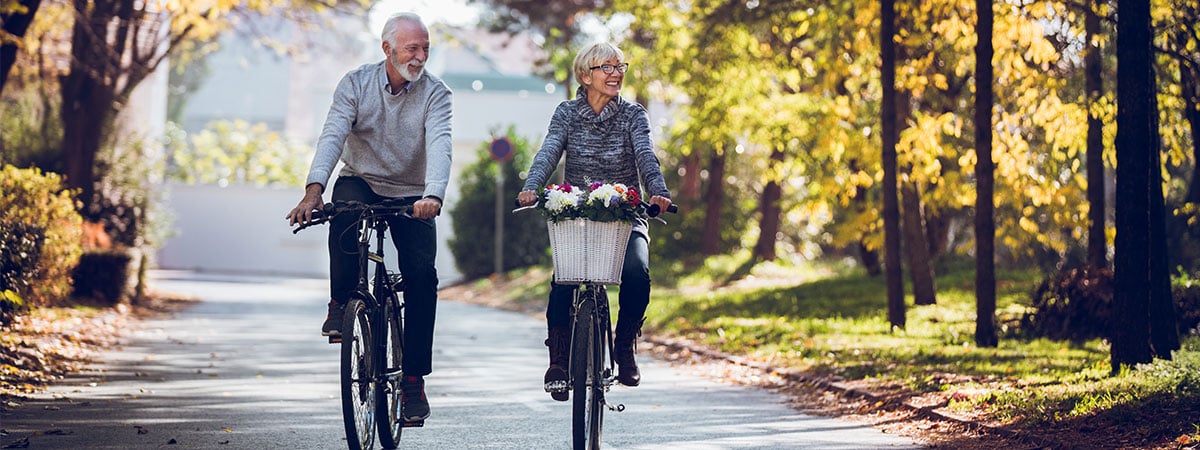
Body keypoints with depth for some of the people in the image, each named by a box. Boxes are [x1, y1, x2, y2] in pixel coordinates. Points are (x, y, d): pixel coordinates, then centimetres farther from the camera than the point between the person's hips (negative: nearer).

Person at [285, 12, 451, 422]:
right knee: (344, 212, -36)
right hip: (361, 181, 0)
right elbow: (333, 134, -20)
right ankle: (342, 301, -16)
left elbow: (439, 146, -25)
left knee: (422, 274, -18)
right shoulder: (356, 83, -8)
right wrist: (314, 188, -38)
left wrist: (433, 195, -45)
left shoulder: (435, 93, -9)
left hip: (411, 197, 0)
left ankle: (414, 379, -10)